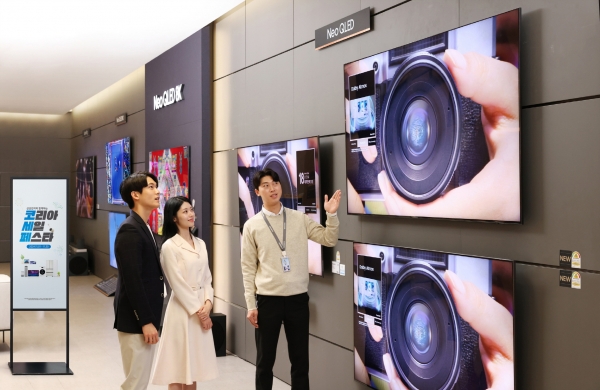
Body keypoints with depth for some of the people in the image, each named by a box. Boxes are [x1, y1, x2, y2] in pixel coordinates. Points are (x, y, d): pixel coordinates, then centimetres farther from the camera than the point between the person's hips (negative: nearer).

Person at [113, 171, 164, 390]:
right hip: (135, 320, -10)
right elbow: (132, 281, -23)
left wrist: (150, 319, 17)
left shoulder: (143, 228, 13)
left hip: (144, 317, 10)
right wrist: (146, 321, -22)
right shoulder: (130, 230, -18)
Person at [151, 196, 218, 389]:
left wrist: (207, 303, -6)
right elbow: (178, 284, -13)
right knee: (178, 367, 2)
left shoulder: (200, 243, 10)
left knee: (193, 364, 12)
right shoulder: (169, 246, -11)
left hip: (202, 310, 6)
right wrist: (197, 311, -12)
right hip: (182, 310, -6)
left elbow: (207, 278, 9)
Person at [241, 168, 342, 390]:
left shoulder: (300, 219, 4)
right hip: (267, 300, -1)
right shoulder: (252, 225, -1)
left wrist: (331, 215, -15)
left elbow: (329, 240, 1)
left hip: (298, 298, 1)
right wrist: (251, 305, -4)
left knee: (300, 360, 10)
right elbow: (248, 268, -1)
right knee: (265, 360, 11)